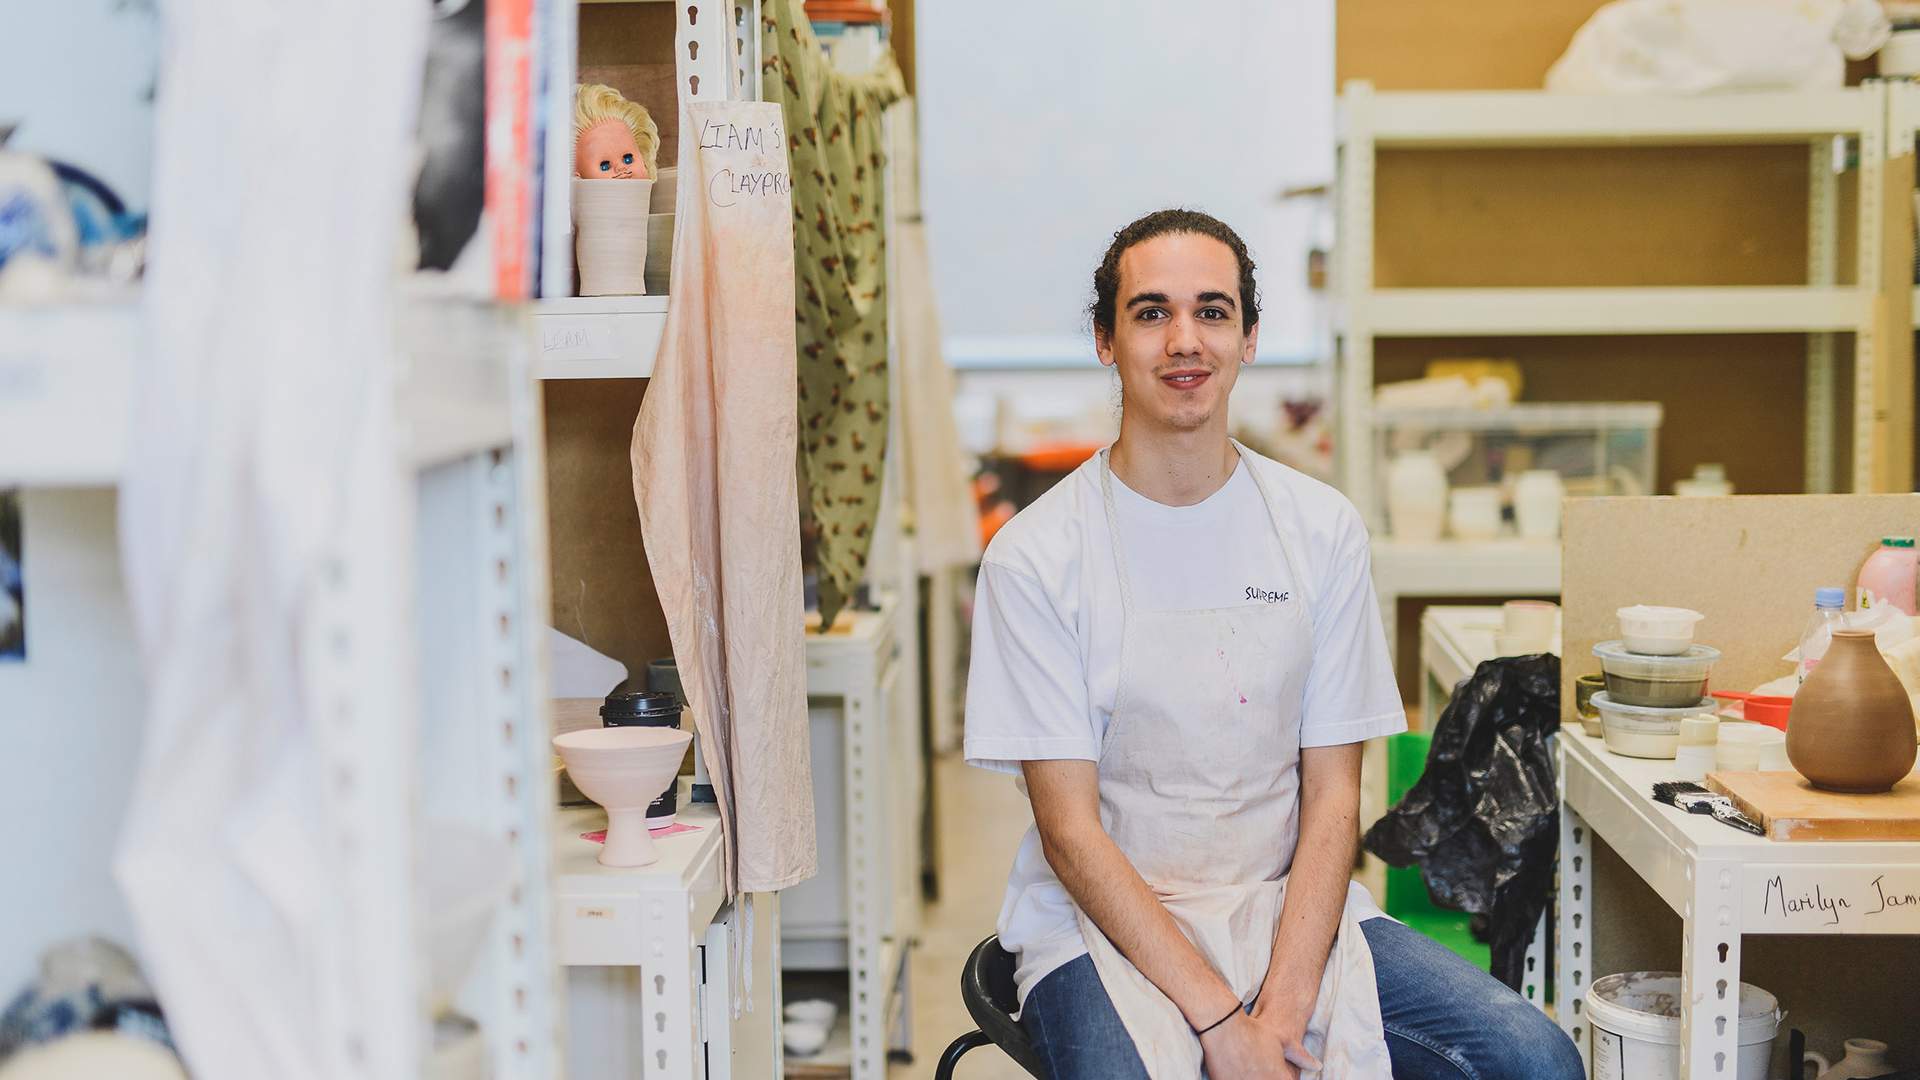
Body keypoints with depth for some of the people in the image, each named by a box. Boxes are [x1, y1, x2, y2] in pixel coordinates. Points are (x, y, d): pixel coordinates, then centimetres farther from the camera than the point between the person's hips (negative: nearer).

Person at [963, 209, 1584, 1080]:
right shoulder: (1033, 557, -7)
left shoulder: (1321, 528, 3)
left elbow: (1331, 795, 0)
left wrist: (1283, 1007, -14)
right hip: (1103, 921, -3)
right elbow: (1070, 829, -9)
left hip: (1287, 906, 4)